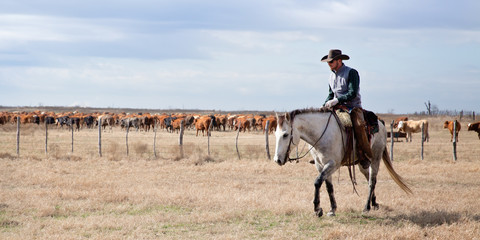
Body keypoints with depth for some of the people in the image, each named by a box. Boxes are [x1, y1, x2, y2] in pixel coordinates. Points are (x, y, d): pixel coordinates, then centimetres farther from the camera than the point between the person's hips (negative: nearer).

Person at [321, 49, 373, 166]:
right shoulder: (332, 76, 15)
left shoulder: (351, 73, -7)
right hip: (337, 107, 7)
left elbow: (352, 93, -16)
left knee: (358, 125, -33)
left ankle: (366, 156, -25)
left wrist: (337, 100, -23)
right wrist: (325, 106, 5)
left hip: (353, 106, -7)